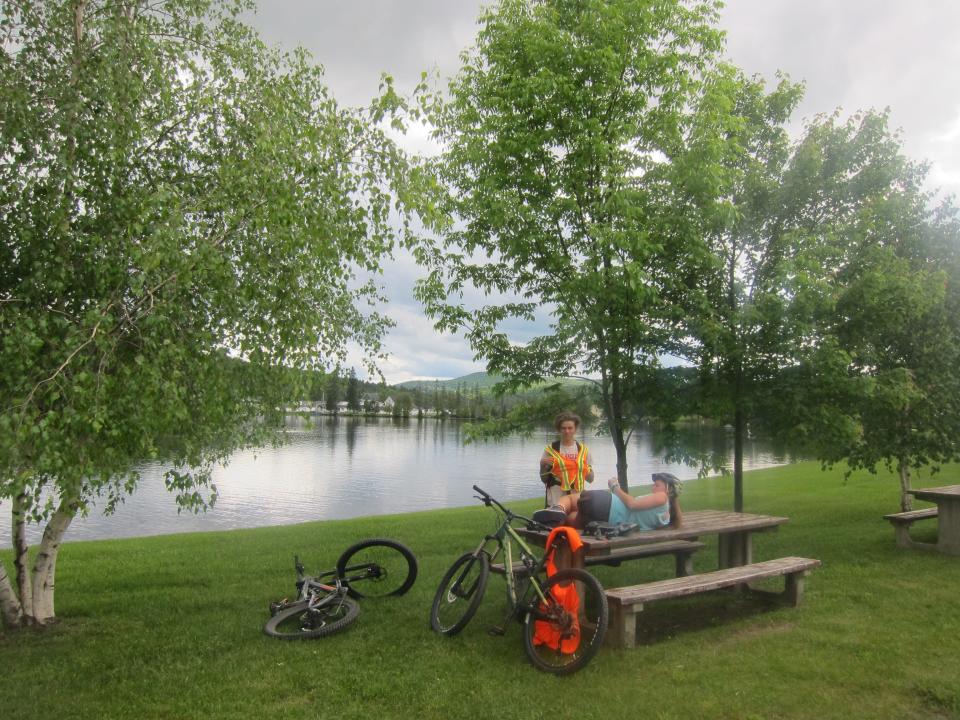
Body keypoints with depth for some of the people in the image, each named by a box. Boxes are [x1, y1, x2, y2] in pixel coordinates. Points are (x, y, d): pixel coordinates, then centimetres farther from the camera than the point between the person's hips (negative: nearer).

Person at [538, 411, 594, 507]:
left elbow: (590, 479, 11)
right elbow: (543, 479, 6)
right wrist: (543, 465, -11)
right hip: (555, 500, -2)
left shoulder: (583, 450, 8)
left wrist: (584, 469, -8)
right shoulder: (551, 449, 2)